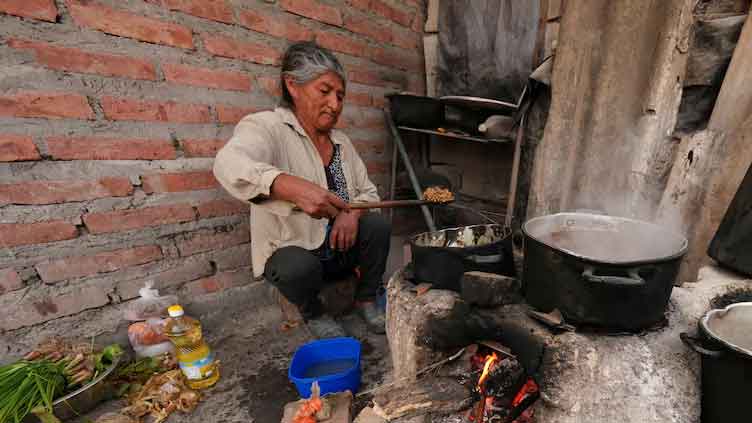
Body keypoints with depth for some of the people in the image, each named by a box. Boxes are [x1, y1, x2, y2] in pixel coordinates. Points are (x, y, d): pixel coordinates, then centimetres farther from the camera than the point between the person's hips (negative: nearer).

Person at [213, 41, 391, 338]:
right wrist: (292, 187, -53)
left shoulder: (342, 142, 5)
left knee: (378, 225, -18)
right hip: (290, 252, -4)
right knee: (299, 268, -33)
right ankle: (313, 314, 3)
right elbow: (229, 164, -35)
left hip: (341, 247, 5)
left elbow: (368, 191, 6)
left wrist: (353, 212, -18)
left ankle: (367, 299, 7)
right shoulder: (267, 127, -14)